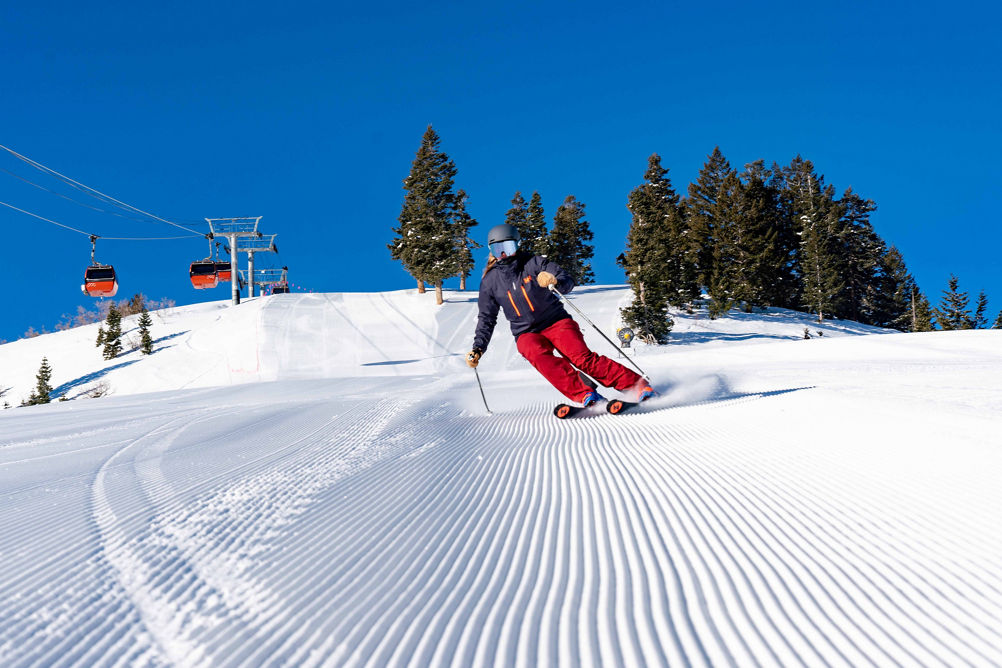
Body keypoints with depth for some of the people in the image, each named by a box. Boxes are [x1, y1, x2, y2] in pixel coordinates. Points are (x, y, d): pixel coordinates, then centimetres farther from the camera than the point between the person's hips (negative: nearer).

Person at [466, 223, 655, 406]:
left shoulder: (533, 262, -2)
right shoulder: (490, 281, 5)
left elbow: (568, 281, -9)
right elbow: (486, 319, 14)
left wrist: (556, 281, -32)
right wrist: (478, 349, 4)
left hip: (556, 322, -1)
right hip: (527, 333, 2)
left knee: (582, 357, -24)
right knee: (539, 355, -33)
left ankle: (636, 385, -24)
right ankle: (584, 395, -42)